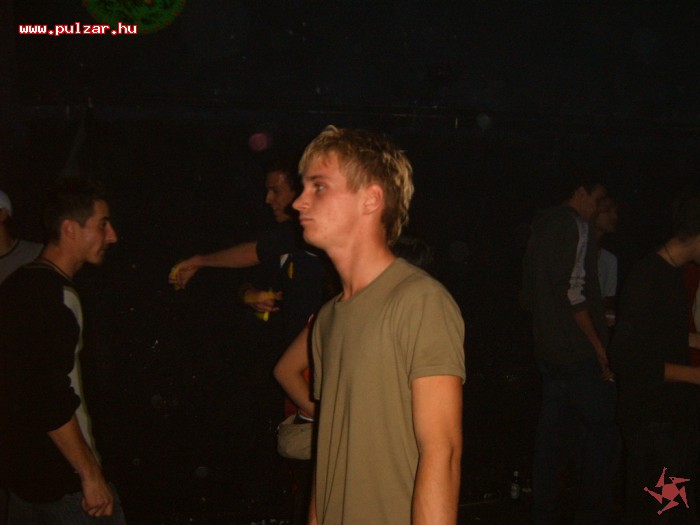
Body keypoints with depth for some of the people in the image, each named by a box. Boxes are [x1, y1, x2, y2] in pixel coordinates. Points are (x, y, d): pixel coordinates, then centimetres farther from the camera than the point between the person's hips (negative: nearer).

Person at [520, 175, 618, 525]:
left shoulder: (541, 227, 16)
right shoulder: (576, 226, -10)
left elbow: (528, 294, 19)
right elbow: (574, 291, -19)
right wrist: (598, 345, -14)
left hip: (547, 349, 9)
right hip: (578, 351, -9)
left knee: (553, 430, 12)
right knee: (602, 427, 0)